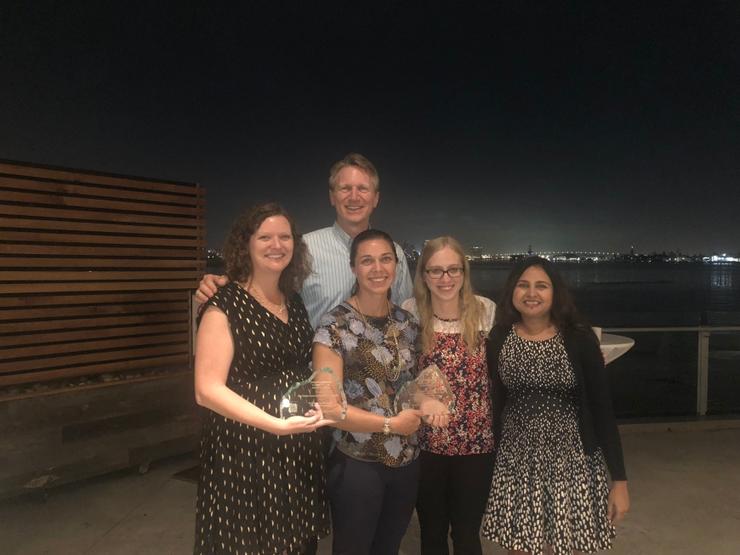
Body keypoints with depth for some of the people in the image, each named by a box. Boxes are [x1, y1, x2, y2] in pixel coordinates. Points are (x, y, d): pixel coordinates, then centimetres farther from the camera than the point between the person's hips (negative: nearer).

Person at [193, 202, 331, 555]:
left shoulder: (294, 304, 8)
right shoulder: (225, 307, -12)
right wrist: (275, 424, -25)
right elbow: (208, 390, -18)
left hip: (298, 451, 6)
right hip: (244, 454, -6)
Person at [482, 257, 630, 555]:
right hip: (515, 463, 2)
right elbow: (492, 404, 3)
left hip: (570, 461, -1)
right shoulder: (498, 339, -4)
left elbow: (602, 408, -6)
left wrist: (619, 478, -6)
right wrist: (487, 463, 7)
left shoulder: (579, 338, -9)